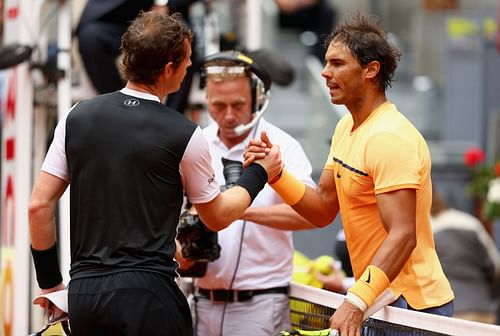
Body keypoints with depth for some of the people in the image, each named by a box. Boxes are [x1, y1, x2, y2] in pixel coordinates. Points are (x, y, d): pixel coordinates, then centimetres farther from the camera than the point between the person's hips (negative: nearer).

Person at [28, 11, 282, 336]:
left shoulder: (78, 117, 5)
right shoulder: (184, 135, -5)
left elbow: (39, 205, 4)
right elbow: (218, 217, 10)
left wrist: (49, 281, 14)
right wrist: (260, 173, 26)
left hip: (83, 292, 5)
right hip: (145, 293, -5)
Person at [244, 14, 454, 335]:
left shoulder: (389, 137, -20)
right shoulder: (347, 127, 11)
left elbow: (402, 236, -28)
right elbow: (323, 209, 13)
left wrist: (356, 302, -36)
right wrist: (276, 173, -3)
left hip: (412, 305, -9)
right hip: (378, 298, 9)